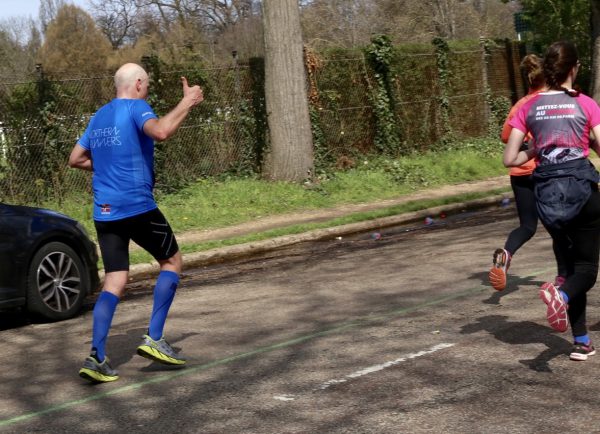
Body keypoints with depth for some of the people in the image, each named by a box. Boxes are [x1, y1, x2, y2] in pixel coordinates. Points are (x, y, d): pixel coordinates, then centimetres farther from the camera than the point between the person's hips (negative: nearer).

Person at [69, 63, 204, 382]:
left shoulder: (98, 117, 18)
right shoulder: (135, 108, -6)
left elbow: (75, 159, 23)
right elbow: (160, 131, -27)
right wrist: (187, 102, -16)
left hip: (103, 212, 7)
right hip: (137, 206, -7)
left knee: (114, 281, 6)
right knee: (172, 262, 11)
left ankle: (96, 357, -7)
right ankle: (153, 339, 4)